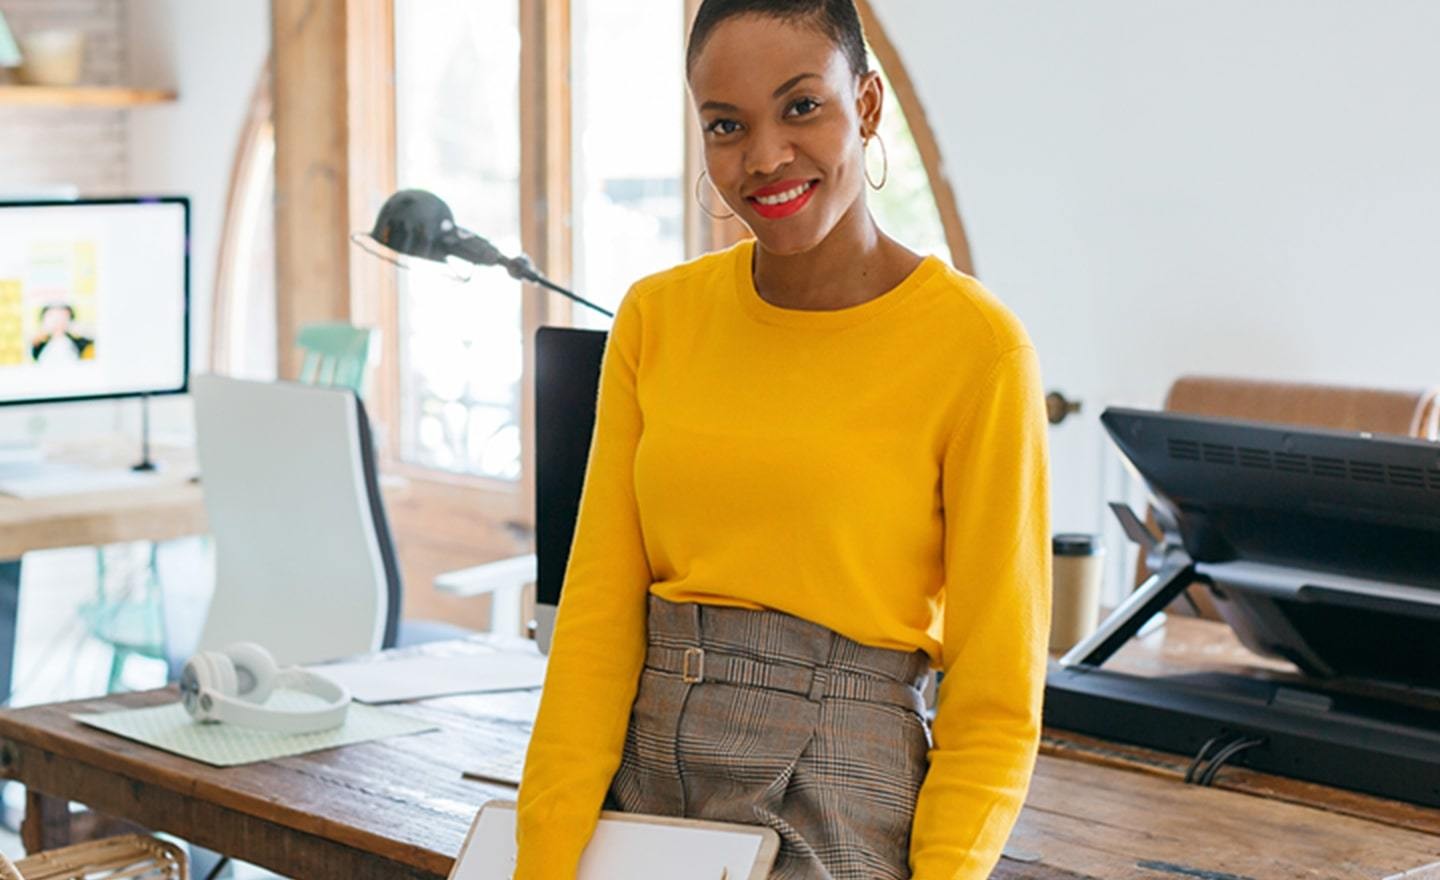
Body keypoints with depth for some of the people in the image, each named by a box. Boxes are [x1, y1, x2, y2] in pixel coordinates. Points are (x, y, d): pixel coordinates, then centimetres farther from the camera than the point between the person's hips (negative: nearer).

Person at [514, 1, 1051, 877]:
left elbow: (995, 693, -8)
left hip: (837, 796, -4)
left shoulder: (975, 345, -10)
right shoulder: (656, 318, 3)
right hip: (642, 769, 4)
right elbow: (600, 608, 0)